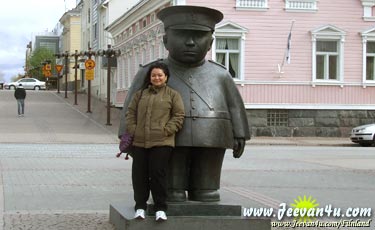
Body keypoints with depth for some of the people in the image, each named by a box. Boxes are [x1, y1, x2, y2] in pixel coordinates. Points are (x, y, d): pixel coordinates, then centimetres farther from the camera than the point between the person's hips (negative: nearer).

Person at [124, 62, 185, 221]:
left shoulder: (172, 95, 6)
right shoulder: (140, 94, 16)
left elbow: (179, 115, 0)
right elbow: (130, 112, 17)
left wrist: (167, 130, -9)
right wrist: (132, 129, 2)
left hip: (161, 143, -4)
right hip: (139, 142, 4)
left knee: (158, 174, -5)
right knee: (139, 175, 5)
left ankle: (160, 208, 3)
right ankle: (140, 206, 15)